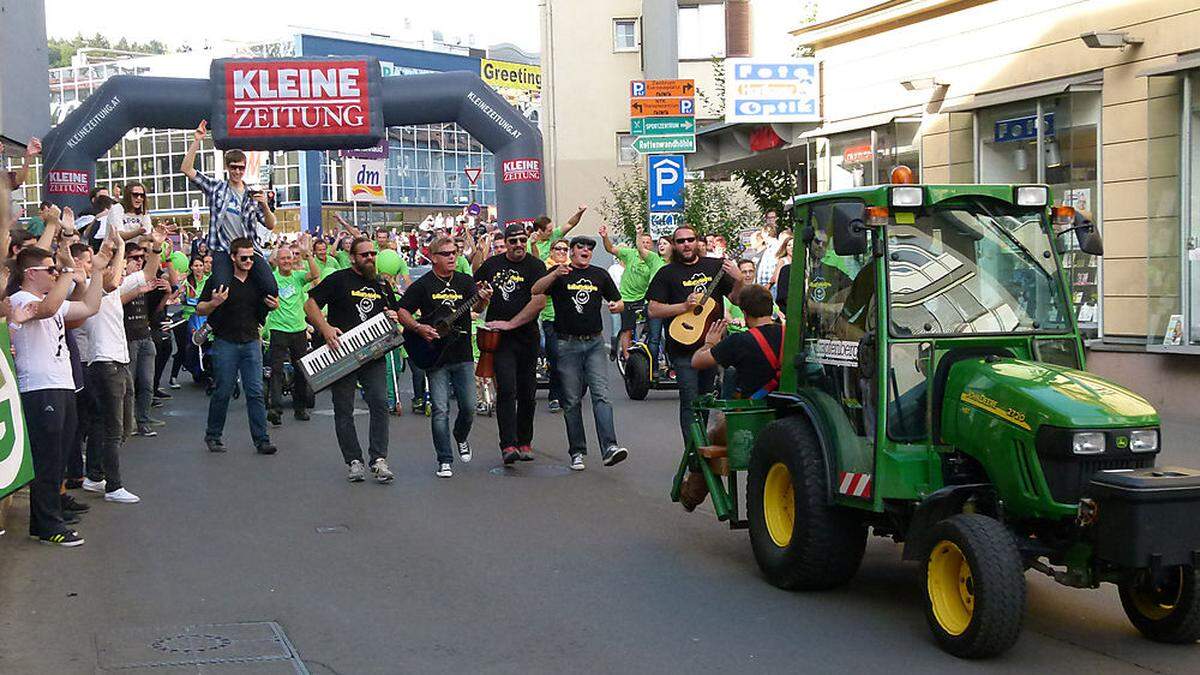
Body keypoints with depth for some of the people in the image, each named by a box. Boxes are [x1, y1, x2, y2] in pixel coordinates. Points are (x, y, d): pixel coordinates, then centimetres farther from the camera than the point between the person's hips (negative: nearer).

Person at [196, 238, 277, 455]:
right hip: (225, 343, -3)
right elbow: (200, 309, -4)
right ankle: (213, 436, 17)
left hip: (251, 342, 3)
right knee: (222, 393, 2)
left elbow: (262, 310, 22)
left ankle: (261, 439, 0)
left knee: (256, 392, -1)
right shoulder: (219, 280, -5)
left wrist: (273, 306, 0)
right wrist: (214, 303, -24)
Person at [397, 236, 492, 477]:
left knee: (469, 407, 5)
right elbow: (402, 311, 0)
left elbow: (477, 307, -7)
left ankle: (461, 438, 36)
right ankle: (445, 461, 3)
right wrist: (419, 328, -15)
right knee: (440, 410, -5)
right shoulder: (423, 285, -2)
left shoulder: (465, 281, 6)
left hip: (463, 356, 3)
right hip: (435, 357, -3)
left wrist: (483, 300, -29)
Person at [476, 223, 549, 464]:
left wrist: (510, 323, -14)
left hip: (527, 337, 0)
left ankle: (524, 442, 22)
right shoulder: (491, 264, 8)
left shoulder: (535, 266, -2)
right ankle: (508, 445, -17)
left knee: (527, 394, 7)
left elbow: (539, 301, -13)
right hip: (499, 338, 0)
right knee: (506, 390, -13)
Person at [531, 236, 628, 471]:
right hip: (567, 344, -1)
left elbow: (619, 302, 20)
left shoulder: (600, 275, 13)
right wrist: (555, 274, -28)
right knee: (572, 401, 3)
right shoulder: (560, 273, 4)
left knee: (601, 395, -12)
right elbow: (535, 291, -12)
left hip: (594, 343, 1)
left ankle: (609, 448, -20)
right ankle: (577, 453, 9)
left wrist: (616, 306, -4)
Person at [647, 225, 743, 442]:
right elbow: (653, 310, -3)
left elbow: (736, 299, 10)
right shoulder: (667, 273, 2)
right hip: (684, 348, -3)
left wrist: (738, 280, -11)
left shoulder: (715, 266, 9)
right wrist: (685, 306, -15)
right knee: (690, 402, -6)